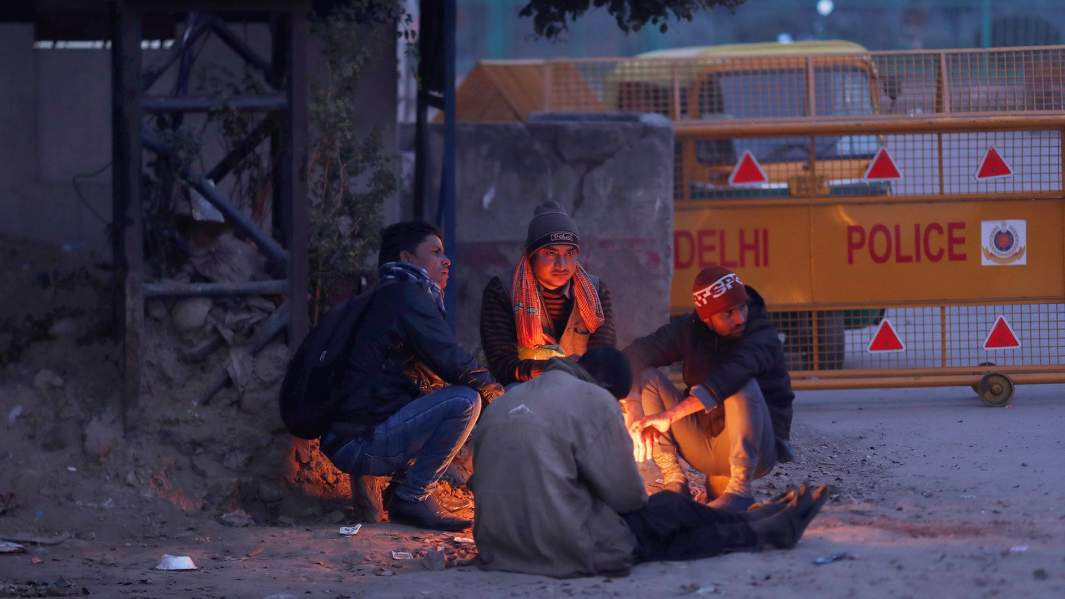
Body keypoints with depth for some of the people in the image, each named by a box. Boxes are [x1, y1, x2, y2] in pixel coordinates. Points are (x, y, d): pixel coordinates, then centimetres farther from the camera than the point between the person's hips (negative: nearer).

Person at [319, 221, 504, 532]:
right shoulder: (407, 297, -8)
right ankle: (411, 500, -12)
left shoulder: (387, 297, 25)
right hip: (360, 444, -10)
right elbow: (451, 362, -15)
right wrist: (497, 392, 2)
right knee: (465, 400, -18)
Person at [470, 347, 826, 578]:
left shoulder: (504, 403, 15)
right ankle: (764, 531, 35)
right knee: (671, 509, 17)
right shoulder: (593, 400, -8)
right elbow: (626, 493, -6)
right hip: (570, 548, -7)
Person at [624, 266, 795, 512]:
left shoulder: (763, 337, -17)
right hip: (702, 444, 5)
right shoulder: (688, 330, -1)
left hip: (757, 449, -5)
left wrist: (670, 415, -44)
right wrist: (636, 415, -28)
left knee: (742, 385, -33)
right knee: (647, 377, -10)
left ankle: (740, 490, -32)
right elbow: (632, 358, -10)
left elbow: (730, 375, -36)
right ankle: (674, 482, -15)